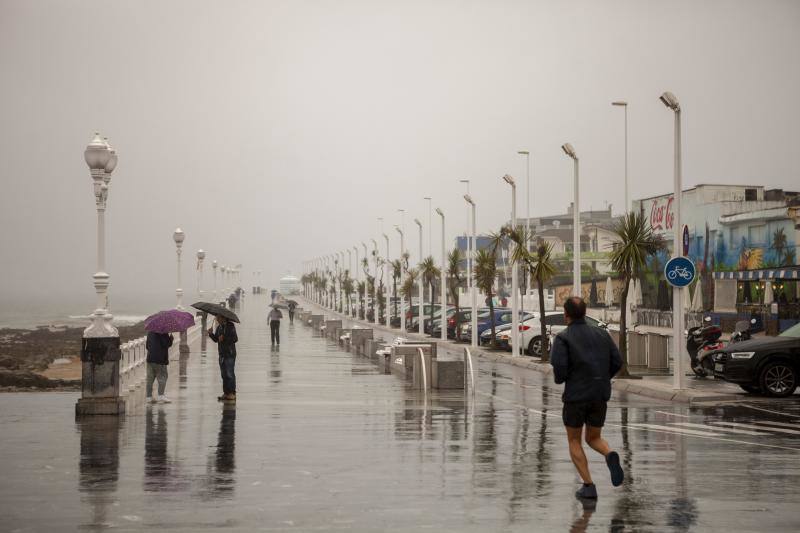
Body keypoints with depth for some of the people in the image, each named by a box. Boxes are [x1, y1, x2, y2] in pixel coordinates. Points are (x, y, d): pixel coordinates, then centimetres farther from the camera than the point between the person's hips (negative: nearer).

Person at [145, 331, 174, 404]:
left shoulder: (150, 332, 11)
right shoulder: (163, 332, -13)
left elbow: (147, 345, 16)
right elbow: (167, 344, -16)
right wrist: (171, 337, 1)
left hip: (150, 357, 7)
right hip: (160, 358, -7)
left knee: (150, 378, 9)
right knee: (162, 376, 0)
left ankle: (149, 396, 12)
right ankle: (161, 395, -5)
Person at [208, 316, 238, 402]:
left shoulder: (230, 326, -9)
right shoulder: (219, 327, 12)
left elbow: (235, 339, -15)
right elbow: (216, 339, 14)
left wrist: (224, 338, -21)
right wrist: (211, 334, -3)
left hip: (230, 353, -7)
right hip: (222, 354, 7)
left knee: (230, 374, -7)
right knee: (223, 374, 10)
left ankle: (232, 393, -2)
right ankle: (226, 393, 16)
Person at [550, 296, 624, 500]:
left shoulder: (563, 338, -6)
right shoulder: (601, 333, 9)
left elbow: (559, 366, -18)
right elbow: (617, 362, 4)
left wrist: (559, 379, 5)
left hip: (576, 395, -4)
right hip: (600, 397, 4)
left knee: (574, 441, 13)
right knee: (593, 439, 19)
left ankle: (588, 486, 1)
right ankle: (611, 456, -15)